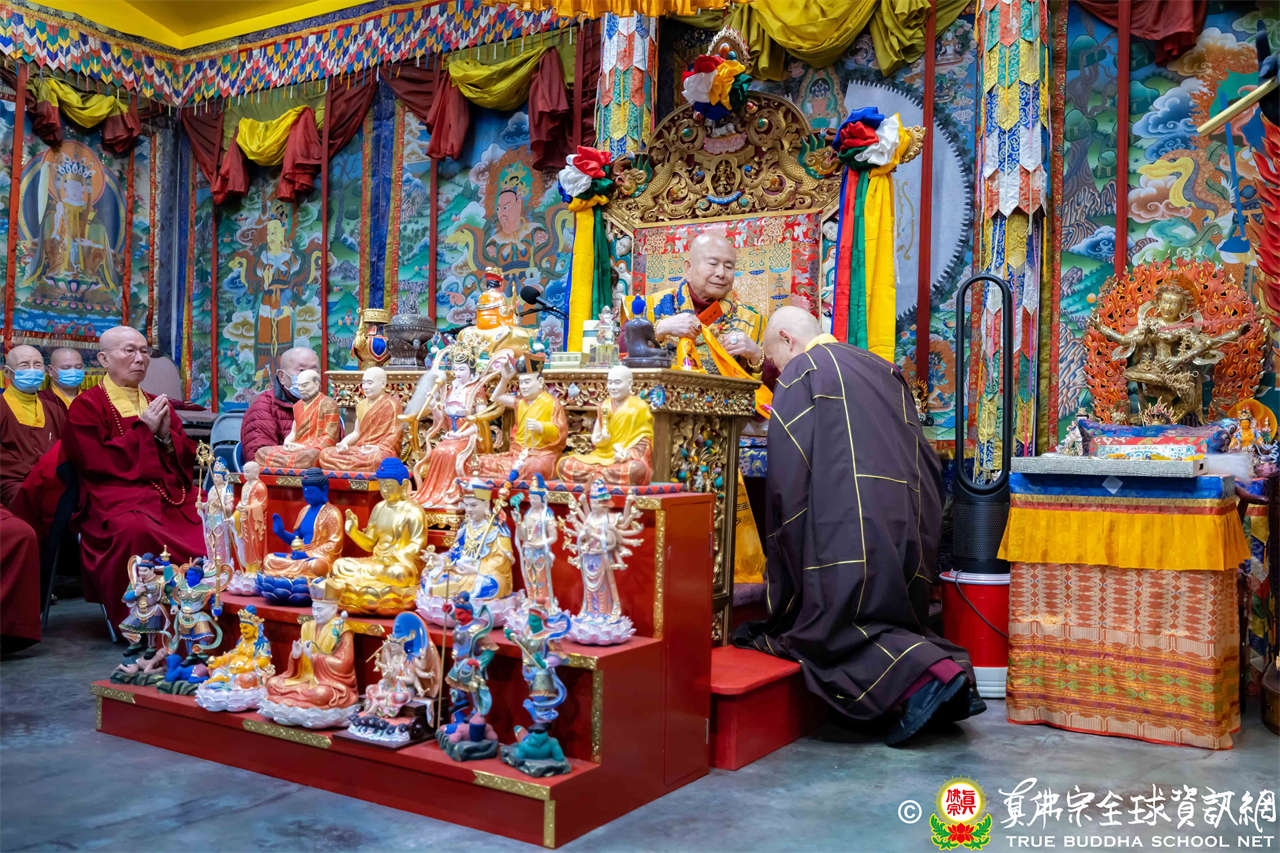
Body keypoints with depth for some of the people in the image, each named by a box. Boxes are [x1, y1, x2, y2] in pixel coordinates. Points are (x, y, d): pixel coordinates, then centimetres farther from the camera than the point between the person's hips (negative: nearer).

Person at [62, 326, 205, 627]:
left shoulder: (158, 405, 24)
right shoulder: (86, 406, 8)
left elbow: (188, 458, 19)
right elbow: (98, 462, -5)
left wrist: (166, 435, -1)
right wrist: (144, 430, -4)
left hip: (174, 496, 6)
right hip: (118, 498, -5)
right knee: (136, 530, -39)